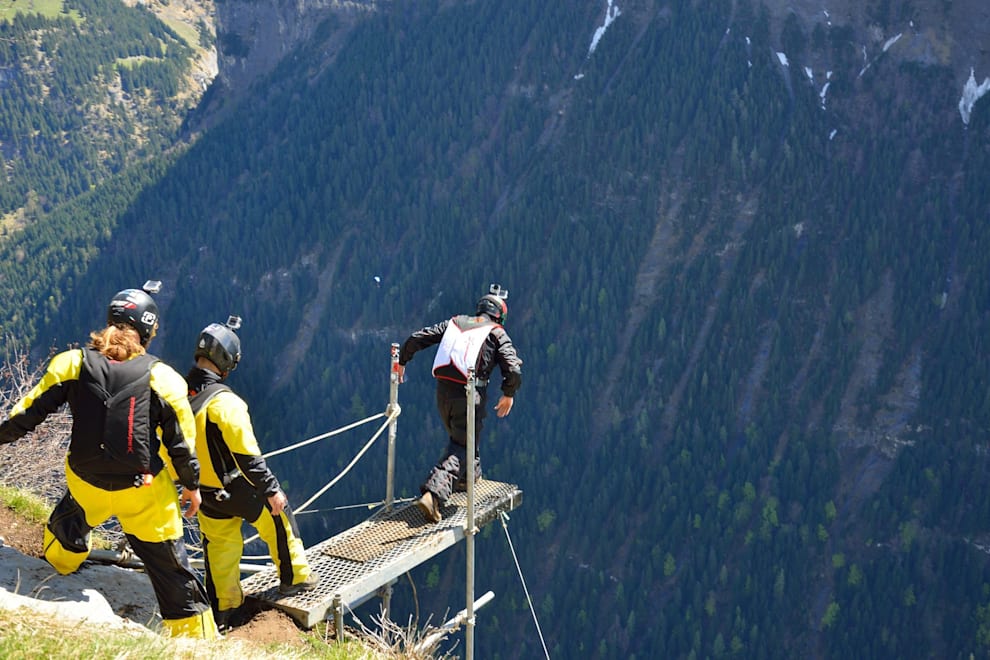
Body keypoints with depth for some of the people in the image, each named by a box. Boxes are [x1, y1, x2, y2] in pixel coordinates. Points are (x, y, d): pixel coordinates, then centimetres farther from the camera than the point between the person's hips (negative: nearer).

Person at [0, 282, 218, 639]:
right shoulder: (162, 377, -11)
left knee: (70, 519, 38)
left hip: (87, 483, 2)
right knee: (171, 568, 9)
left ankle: (59, 561, 65)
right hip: (145, 493, -2)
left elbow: (29, 411, -1)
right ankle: (196, 638, 15)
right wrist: (192, 486, 10)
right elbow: (181, 442, -5)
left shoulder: (73, 363, -8)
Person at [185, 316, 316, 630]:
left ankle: (224, 611, 27)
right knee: (279, 520, 18)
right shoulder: (224, 401, -27)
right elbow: (246, 454, -25)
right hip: (239, 489, -6)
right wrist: (271, 489, -16)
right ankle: (294, 578, 31)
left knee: (220, 548, 18)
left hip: (205, 493, 6)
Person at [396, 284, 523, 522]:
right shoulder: (497, 334, 1)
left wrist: (402, 361, 27)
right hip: (470, 396, -5)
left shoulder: (454, 323, 12)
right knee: (461, 449, -1)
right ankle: (433, 494, -19)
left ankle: (470, 475, 47)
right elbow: (514, 370, -11)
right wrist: (508, 394, 6)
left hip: (443, 393, 5)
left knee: (459, 437, 30)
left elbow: (416, 339, 11)